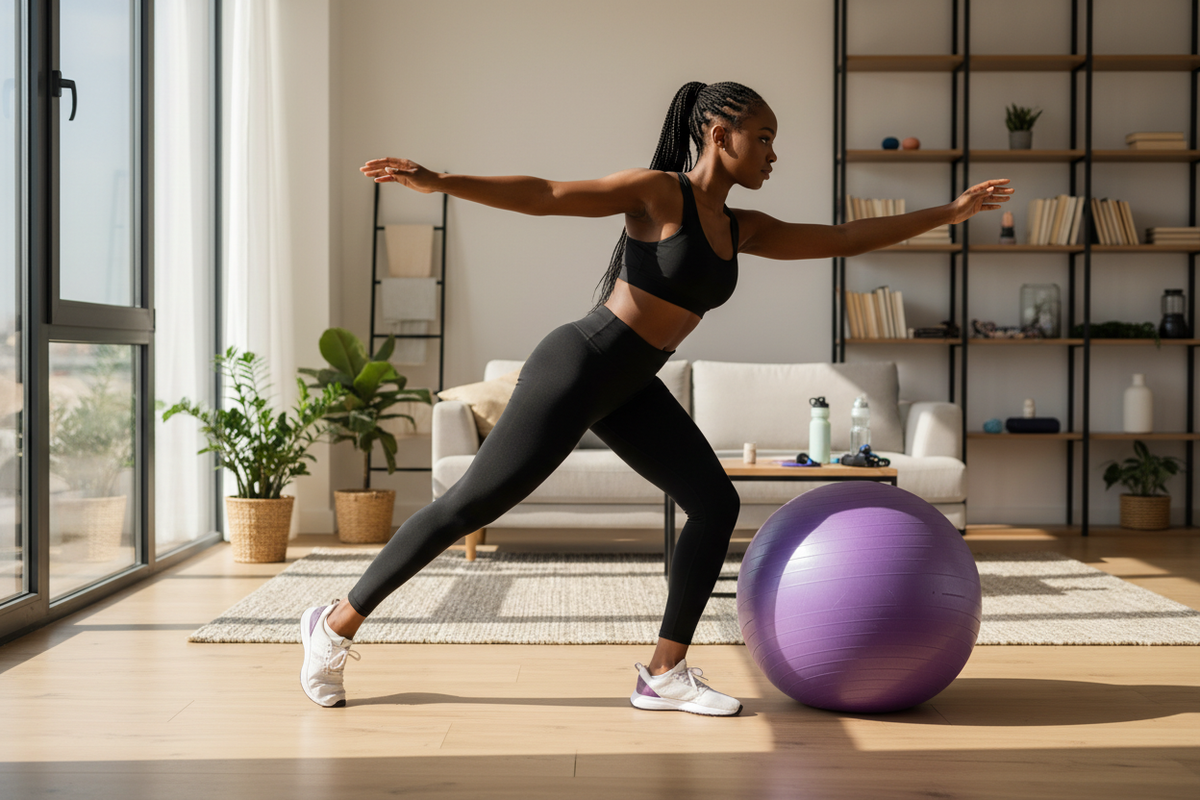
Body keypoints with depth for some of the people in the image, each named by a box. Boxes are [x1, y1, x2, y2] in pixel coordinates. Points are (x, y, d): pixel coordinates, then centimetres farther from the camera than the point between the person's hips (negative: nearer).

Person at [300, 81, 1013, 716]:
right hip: (577, 368, -8)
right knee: (473, 505, -4)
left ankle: (665, 674, 7)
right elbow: (541, 196, -18)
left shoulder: (741, 229, 11)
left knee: (715, 504, 1)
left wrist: (949, 213, 18)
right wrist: (440, 181, -30)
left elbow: (844, 238, 16)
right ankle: (337, 625, 11)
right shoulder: (658, 192, -11)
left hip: (630, 390, 9)